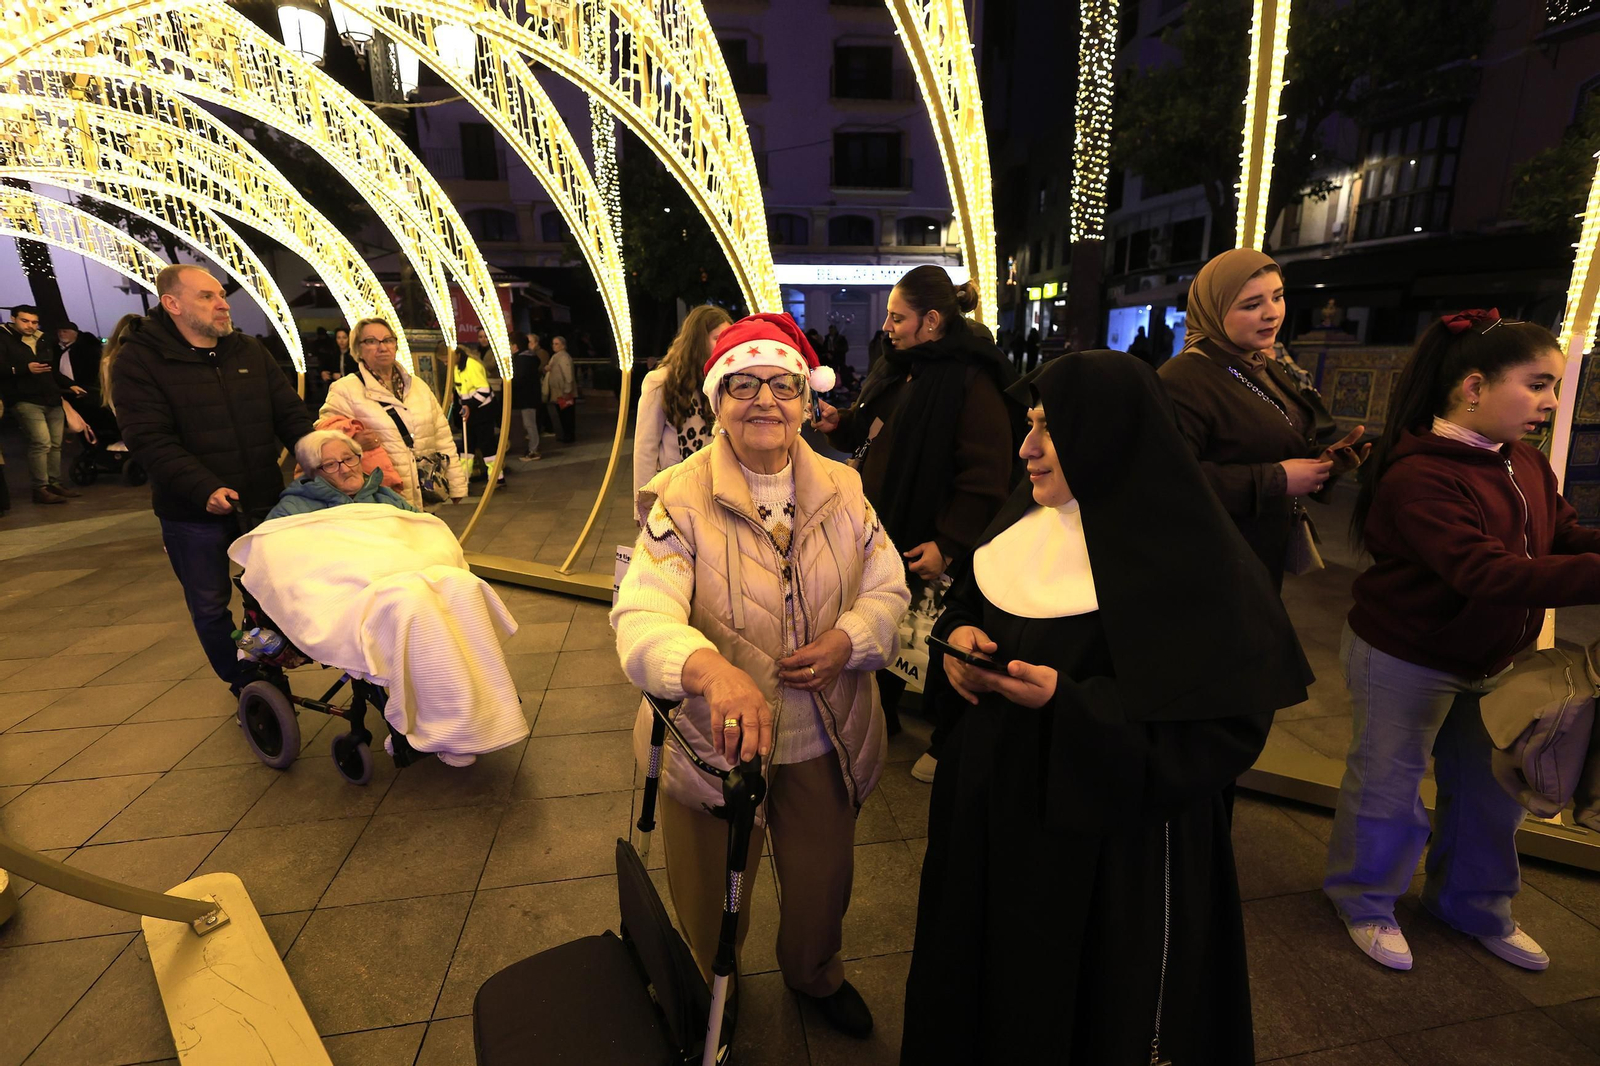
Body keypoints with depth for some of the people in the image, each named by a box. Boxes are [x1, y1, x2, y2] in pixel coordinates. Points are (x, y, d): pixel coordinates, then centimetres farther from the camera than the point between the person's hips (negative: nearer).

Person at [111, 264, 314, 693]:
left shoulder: (250, 351, 6)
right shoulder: (137, 361, -8)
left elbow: (290, 414, 4)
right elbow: (150, 440, -16)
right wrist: (204, 489, -29)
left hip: (264, 501, 3)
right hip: (194, 513, -3)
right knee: (211, 606, 10)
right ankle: (244, 683, 28)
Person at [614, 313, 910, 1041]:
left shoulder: (842, 489, -2)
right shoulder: (678, 500, -16)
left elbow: (888, 589, 2)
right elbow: (643, 617, -29)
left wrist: (849, 638, -19)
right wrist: (714, 670, -49)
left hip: (826, 742, 3)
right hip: (714, 744, -3)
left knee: (824, 884, 26)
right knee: (712, 906, 21)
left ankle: (815, 974, 61)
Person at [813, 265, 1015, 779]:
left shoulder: (970, 382, -18)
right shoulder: (896, 369, 9)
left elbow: (985, 477, -21)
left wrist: (948, 545, -24)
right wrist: (839, 425, 2)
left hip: (925, 548, -8)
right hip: (879, 530, 8)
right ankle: (882, 718, 42)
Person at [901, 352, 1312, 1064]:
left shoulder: (1186, 559, -20)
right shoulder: (1026, 519, 1)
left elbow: (1225, 729, -20)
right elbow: (967, 600, 14)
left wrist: (1069, 701, -29)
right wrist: (958, 635, -9)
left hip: (1107, 845, -6)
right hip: (992, 801, 6)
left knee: (1081, 999, 17)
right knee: (984, 969, 24)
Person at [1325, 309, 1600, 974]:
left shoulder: (1527, 466, 3)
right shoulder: (1418, 476, -26)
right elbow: (1486, 574, -33)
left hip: (1491, 662, 8)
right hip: (1406, 661, -8)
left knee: (1491, 792, 21)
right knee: (1387, 786, 9)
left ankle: (1475, 906, 45)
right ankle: (1365, 902, 32)